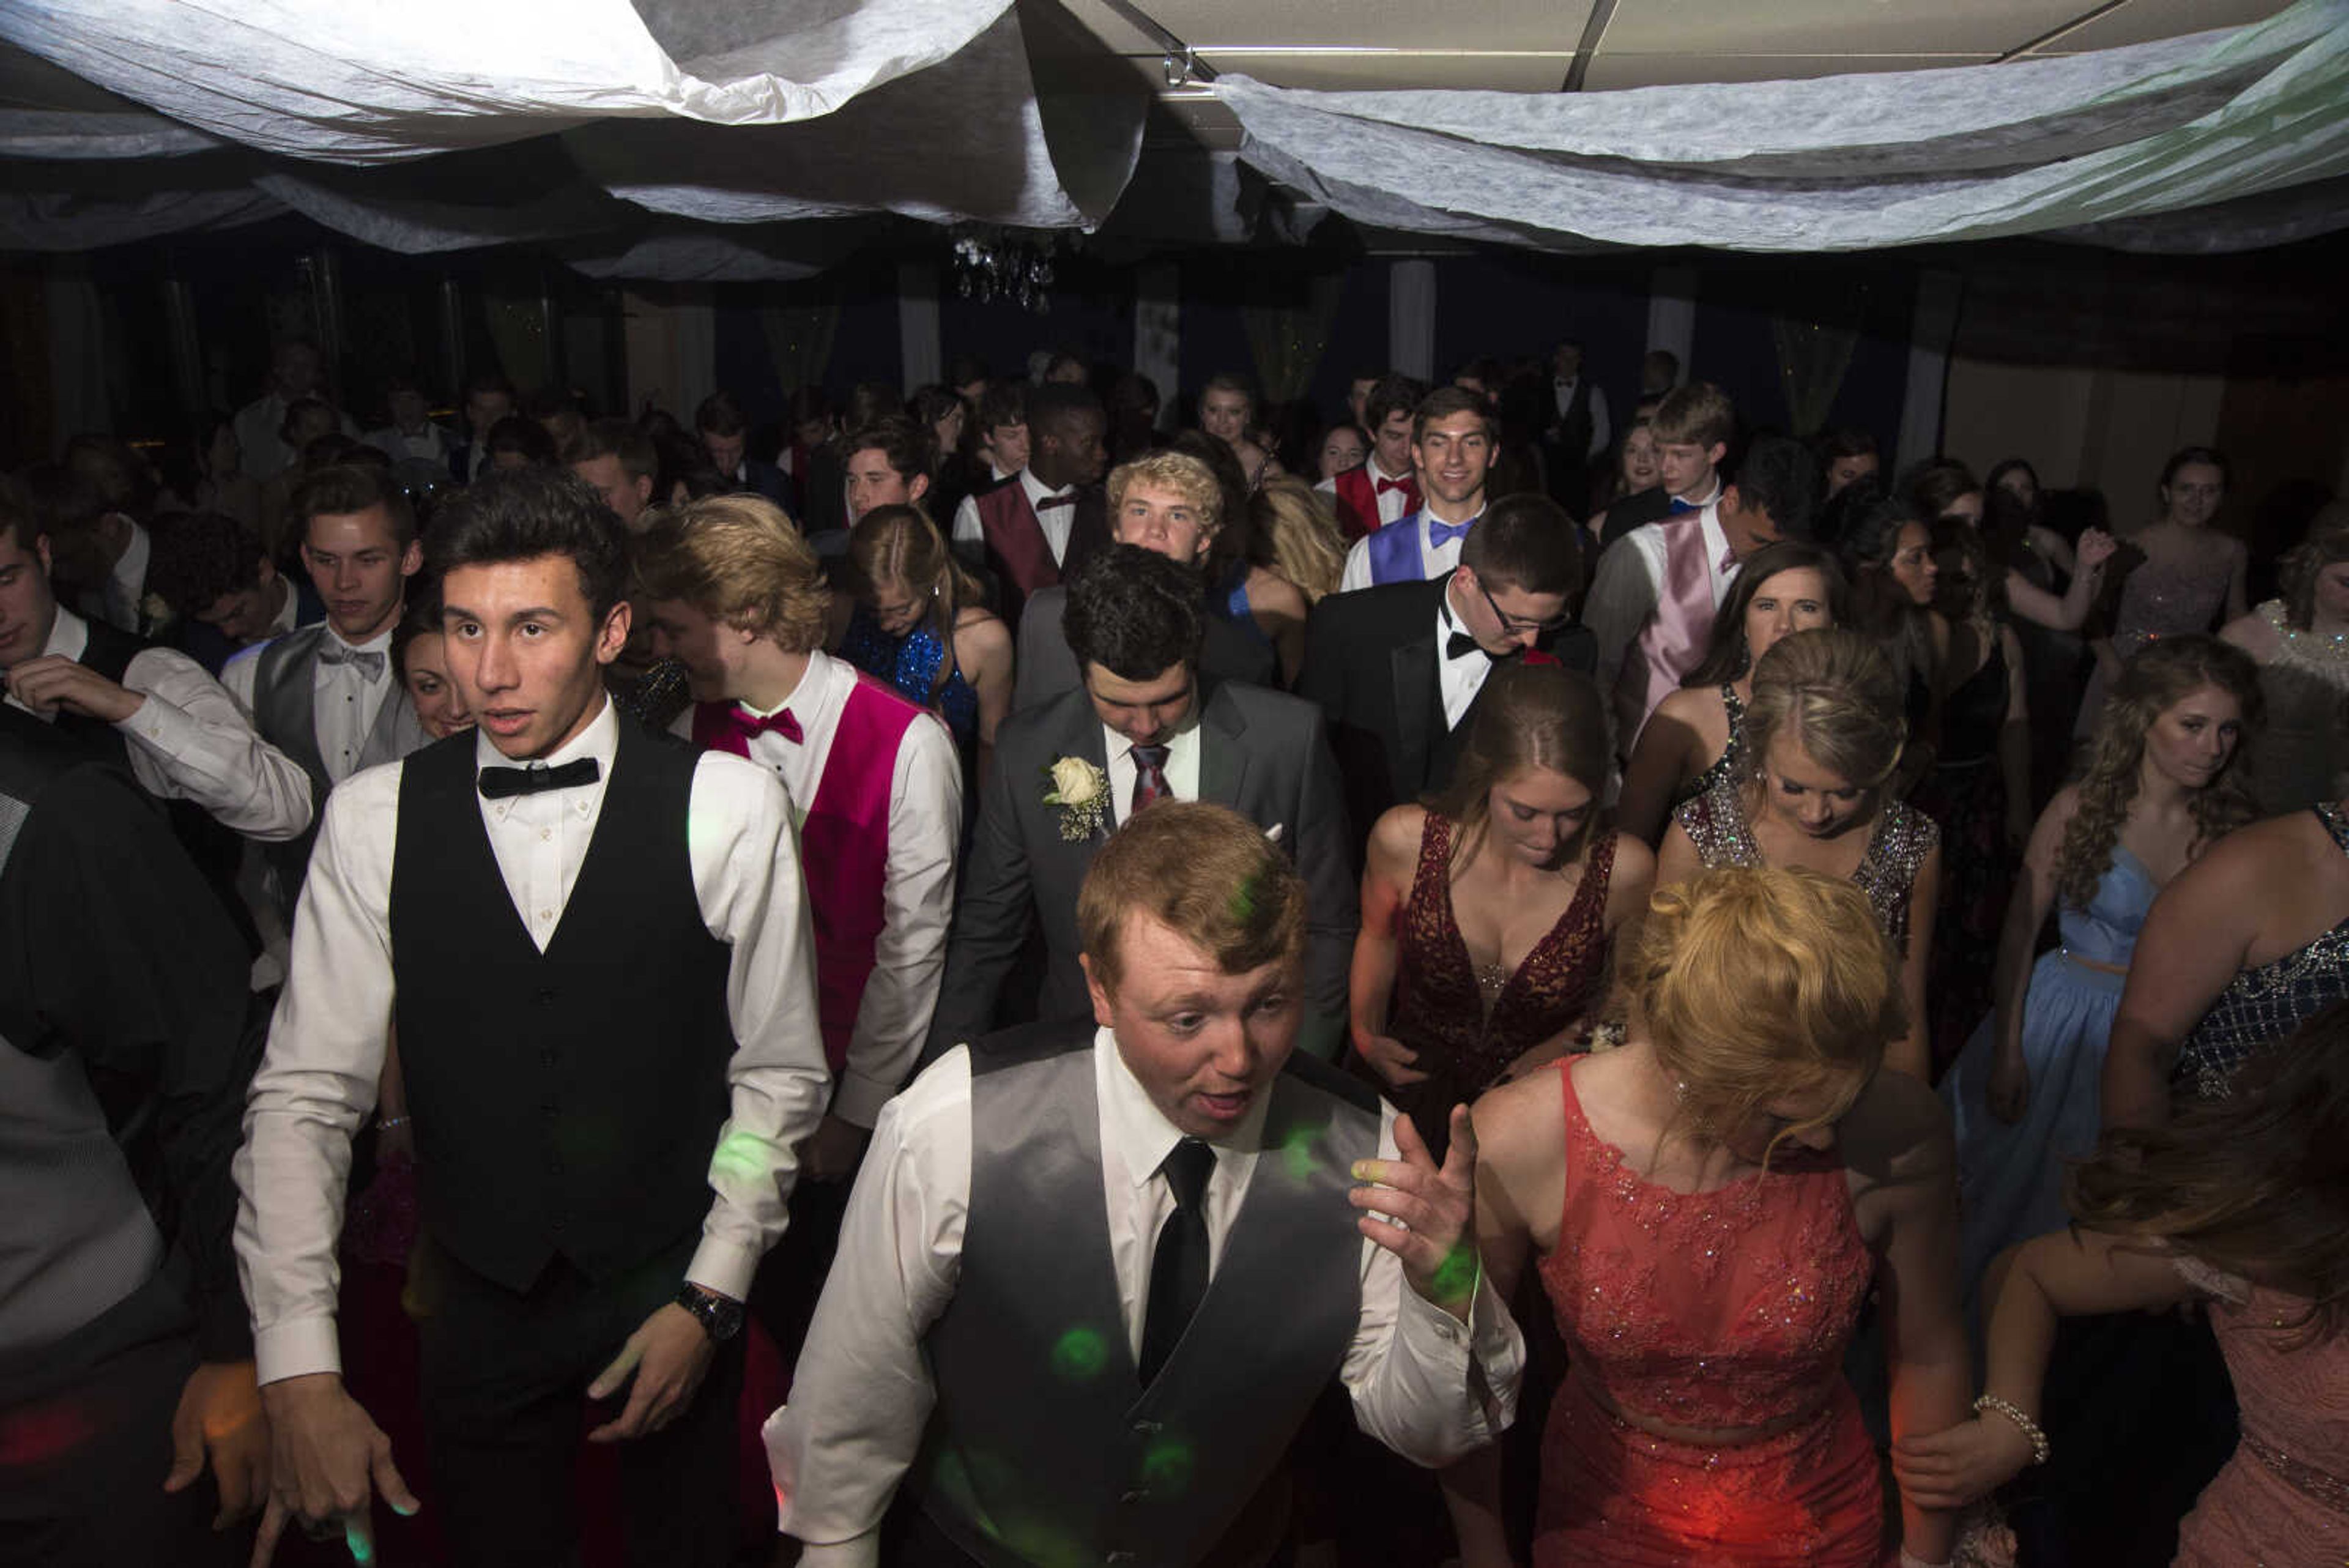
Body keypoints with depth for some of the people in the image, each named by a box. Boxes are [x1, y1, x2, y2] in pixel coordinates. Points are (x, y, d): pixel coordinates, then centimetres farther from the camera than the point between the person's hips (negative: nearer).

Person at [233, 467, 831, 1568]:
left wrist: (710, 1296, -9)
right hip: (479, 1306, 1)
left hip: (673, 1299, -1)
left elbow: (778, 1072, -7)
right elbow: (304, 1097, -9)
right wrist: (299, 1372, -17)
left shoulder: (725, 806, -14)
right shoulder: (372, 819, -8)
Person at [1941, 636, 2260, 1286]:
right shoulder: (2080, 809, -12)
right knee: (2013, 1188, 10)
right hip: (2064, 1018, -2)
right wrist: (2008, 1051, -7)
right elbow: (2019, 932, -7)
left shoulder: (2230, 831, -4)